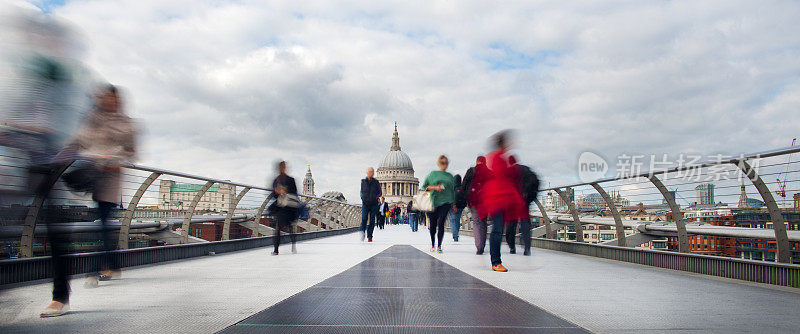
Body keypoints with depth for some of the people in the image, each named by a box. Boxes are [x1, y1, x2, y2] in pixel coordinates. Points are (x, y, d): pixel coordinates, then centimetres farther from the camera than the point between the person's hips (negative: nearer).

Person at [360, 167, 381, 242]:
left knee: (372, 220, -1)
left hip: (374, 204, 0)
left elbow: (380, 193, 10)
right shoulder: (363, 181, 4)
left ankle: (369, 236, 6)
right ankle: (362, 233, -12)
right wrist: (362, 197, 2)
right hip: (365, 203, 0)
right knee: (364, 218, -19)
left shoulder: (376, 182, 1)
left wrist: (375, 197, -6)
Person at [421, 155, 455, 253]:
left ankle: (439, 246, -6)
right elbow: (424, 186, 8)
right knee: (433, 224, 4)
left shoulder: (450, 176, 16)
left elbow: (453, 190, 20)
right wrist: (434, 187, -9)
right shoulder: (433, 174, 9)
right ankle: (432, 244, 24)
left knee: (441, 223, -12)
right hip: (433, 201, 0)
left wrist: (453, 203, 14)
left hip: (445, 201, 0)